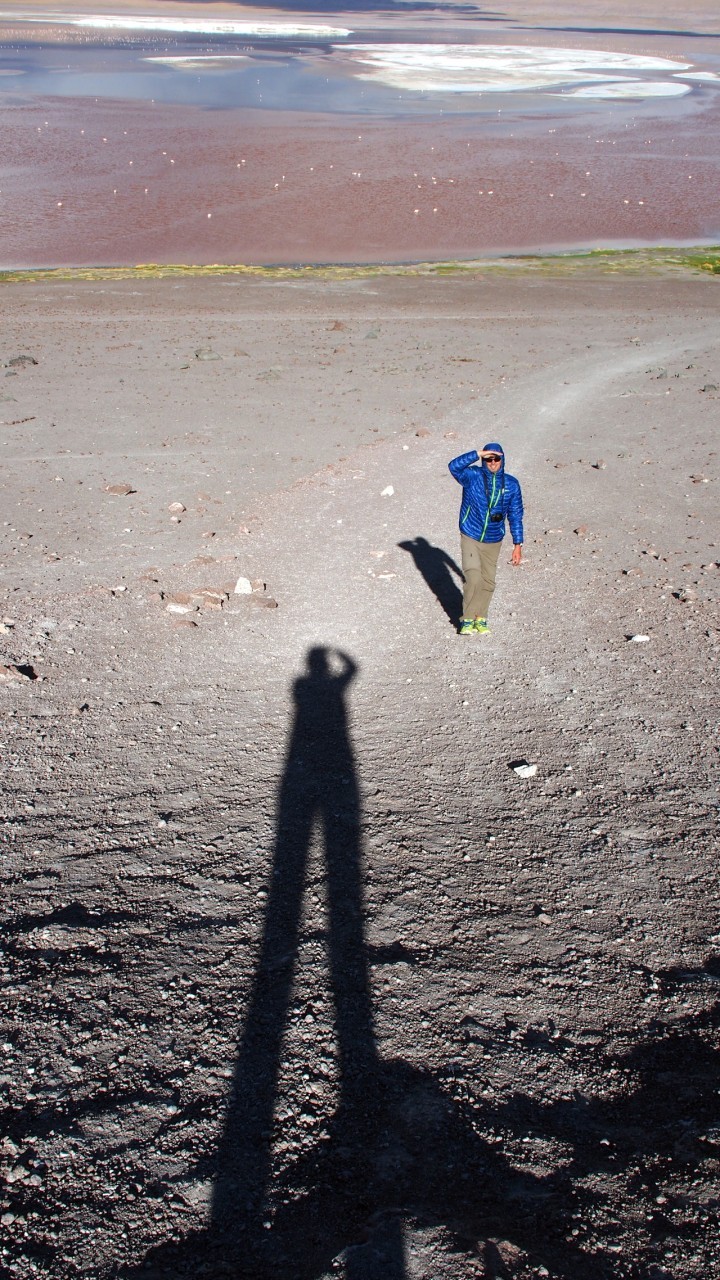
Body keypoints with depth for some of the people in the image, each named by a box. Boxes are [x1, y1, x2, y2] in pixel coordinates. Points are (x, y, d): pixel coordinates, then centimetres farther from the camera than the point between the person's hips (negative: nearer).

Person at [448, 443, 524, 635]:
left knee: (488, 582, 8)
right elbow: (454, 466, -26)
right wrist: (478, 454, -30)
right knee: (473, 578, -16)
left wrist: (517, 544, 4)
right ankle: (467, 620, -2)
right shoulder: (473, 476, -7)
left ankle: (480, 619, 24)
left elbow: (515, 516, 6)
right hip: (470, 538, -3)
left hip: (493, 542, 3)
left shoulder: (511, 484, 1)